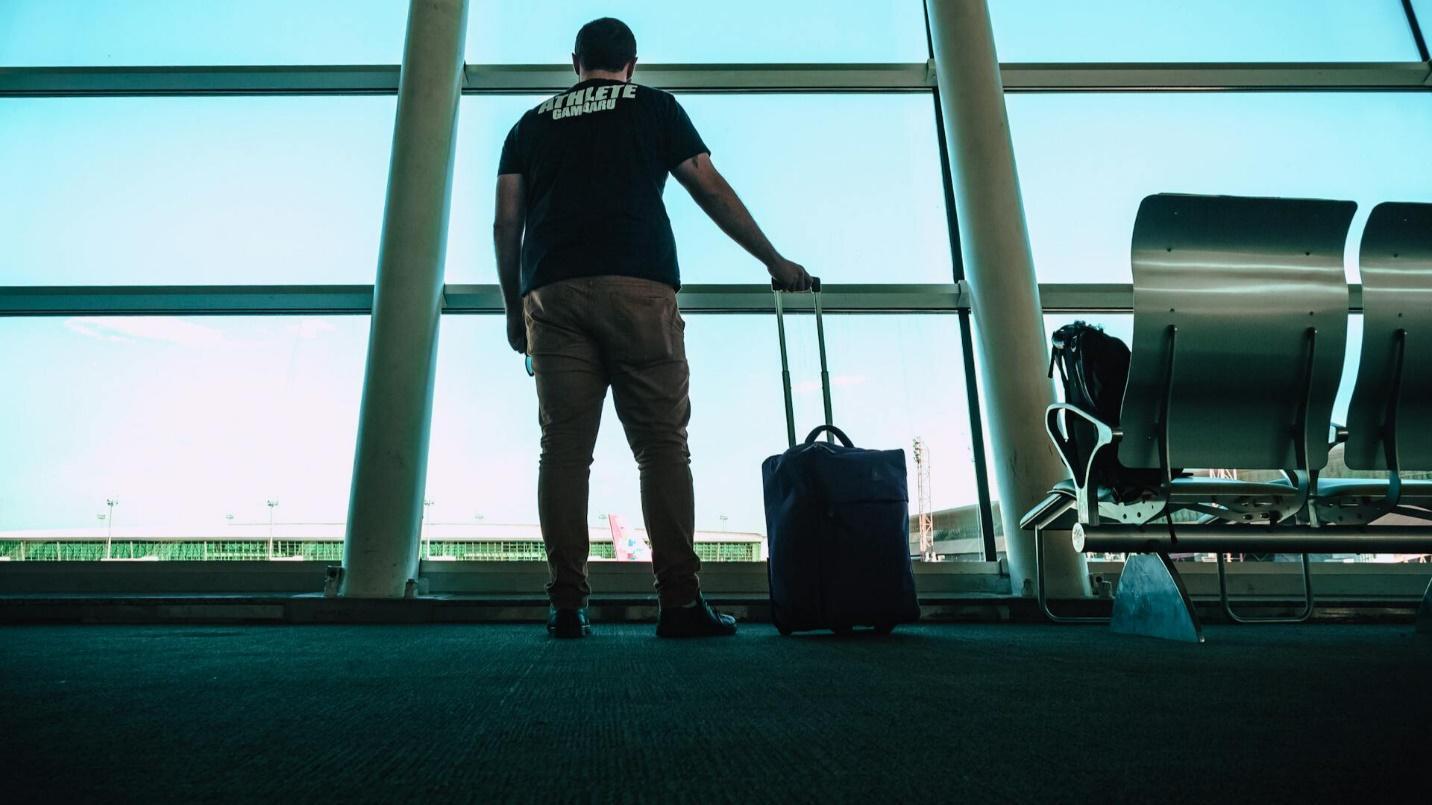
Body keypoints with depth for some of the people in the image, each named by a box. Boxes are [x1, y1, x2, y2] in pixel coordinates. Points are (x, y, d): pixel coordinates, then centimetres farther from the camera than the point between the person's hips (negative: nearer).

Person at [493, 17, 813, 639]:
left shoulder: (531, 124, 25)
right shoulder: (655, 107, 19)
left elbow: (506, 224, 15)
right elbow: (713, 192, 14)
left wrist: (514, 308, 22)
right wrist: (775, 261, 19)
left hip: (550, 295, 3)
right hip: (638, 289, -2)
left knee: (564, 449, 0)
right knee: (662, 446, -2)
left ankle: (567, 605, -2)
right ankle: (680, 601, -6)